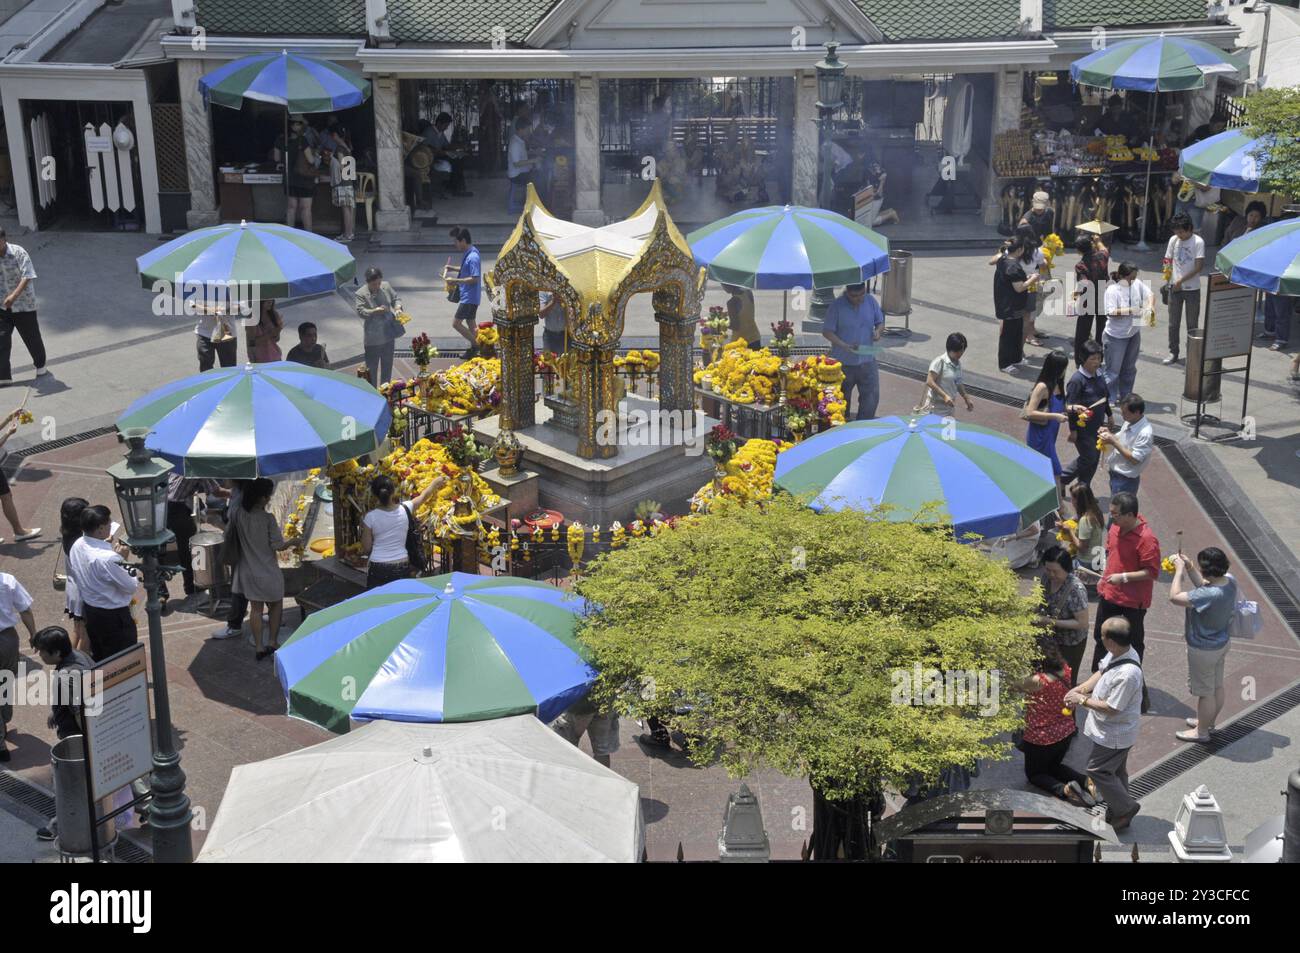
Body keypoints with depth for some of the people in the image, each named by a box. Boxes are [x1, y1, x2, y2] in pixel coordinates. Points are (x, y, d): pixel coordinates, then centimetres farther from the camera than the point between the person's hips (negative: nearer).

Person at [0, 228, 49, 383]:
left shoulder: (18, 253, -17)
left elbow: (27, 277, -25)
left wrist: (14, 295, -37)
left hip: (24, 304, -3)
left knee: (32, 338, 13)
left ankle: (40, 365, 37)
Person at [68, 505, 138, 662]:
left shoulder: (77, 546, -6)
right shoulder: (108, 558, -32)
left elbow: (73, 577, 9)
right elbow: (131, 586, -21)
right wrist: (122, 560, -11)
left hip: (89, 610, 8)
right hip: (113, 616, -8)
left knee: (98, 659, 25)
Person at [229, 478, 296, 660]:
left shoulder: (238, 514, -8)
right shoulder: (268, 519, -20)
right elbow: (278, 545, -16)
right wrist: (292, 541, 3)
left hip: (248, 571, 4)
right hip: (267, 571, -4)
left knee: (255, 609, 12)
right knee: (276, 606, 17)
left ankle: (259, 648, 13)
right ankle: (273, 643, 19)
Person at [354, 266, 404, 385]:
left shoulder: (386, 286, -2)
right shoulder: (361, 294, -15)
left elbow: (396, 299, 8)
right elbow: (360, 312, -20)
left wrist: (398, 308, -13)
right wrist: (375, 311, -35)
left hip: (388, 333, 5)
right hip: (373, 337, -5)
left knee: (387, 364, 18)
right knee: (372, 367, 5)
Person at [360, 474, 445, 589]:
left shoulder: (370, 517, -12)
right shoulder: (405, 510, -6)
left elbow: (366, 549, -4)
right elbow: (424, 496, 15)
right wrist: (435, 482, 33)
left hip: (378, 568, -2)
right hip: (401, 567, 2)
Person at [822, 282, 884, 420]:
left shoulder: (871, 301, -1)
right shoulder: (837, 306, -13)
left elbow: (880, 323, 11)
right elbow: (827, 332, -11)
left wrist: (878, 331, -13)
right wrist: (844, 345, -25)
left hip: (867, 360, 3)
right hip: (843, 362, -3)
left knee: (872, 396, 0)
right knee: (842, 399, 12)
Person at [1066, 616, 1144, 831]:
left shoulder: (1128, 674, -37)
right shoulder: (1118, 653, -10)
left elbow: (1112, 708, -29)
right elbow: (1101, 672, 8)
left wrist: (1082, 700, -19)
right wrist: (1081, 688, -5)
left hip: (1114, 734, -9)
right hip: (1111, 728, 9)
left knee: (1097, 770, 5)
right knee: (1115, 770, 23)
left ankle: (1125, 808, 21)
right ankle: (1120, 809, 40)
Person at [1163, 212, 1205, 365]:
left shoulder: (1198, 242, -12)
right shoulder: (1173, 240, 2)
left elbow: (1198, 266, -16)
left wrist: (1181, 281, -17)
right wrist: (1168, 269, -10)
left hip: (1192, 288, -4)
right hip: (1175, 287, 4)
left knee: (1192, 324, 6)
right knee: (1173, 323, 9)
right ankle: (1173, 353, 19)